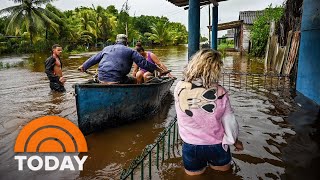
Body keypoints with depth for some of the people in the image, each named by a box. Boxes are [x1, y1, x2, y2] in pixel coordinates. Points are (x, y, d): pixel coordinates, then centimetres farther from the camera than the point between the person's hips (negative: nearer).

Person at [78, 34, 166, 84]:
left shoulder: (106, 49, 20)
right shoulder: (130, 51, 5)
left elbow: (94, 59, 28)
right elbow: (143, 62, 4)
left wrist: (83, 66, 43)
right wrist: (158, 69, 11)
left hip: (101, 79, 6)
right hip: (115, 80, -5)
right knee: (134, 81, 12)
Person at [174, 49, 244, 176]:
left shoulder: (179, 88, -20)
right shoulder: (220, 93, -23)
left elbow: (182, 114, -8)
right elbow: (229, 121, -9)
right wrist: (235, 141, 7)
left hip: (190, 146, 2)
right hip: (216, 146, -1)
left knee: (193, 172, 31)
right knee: (223, 167, 32)